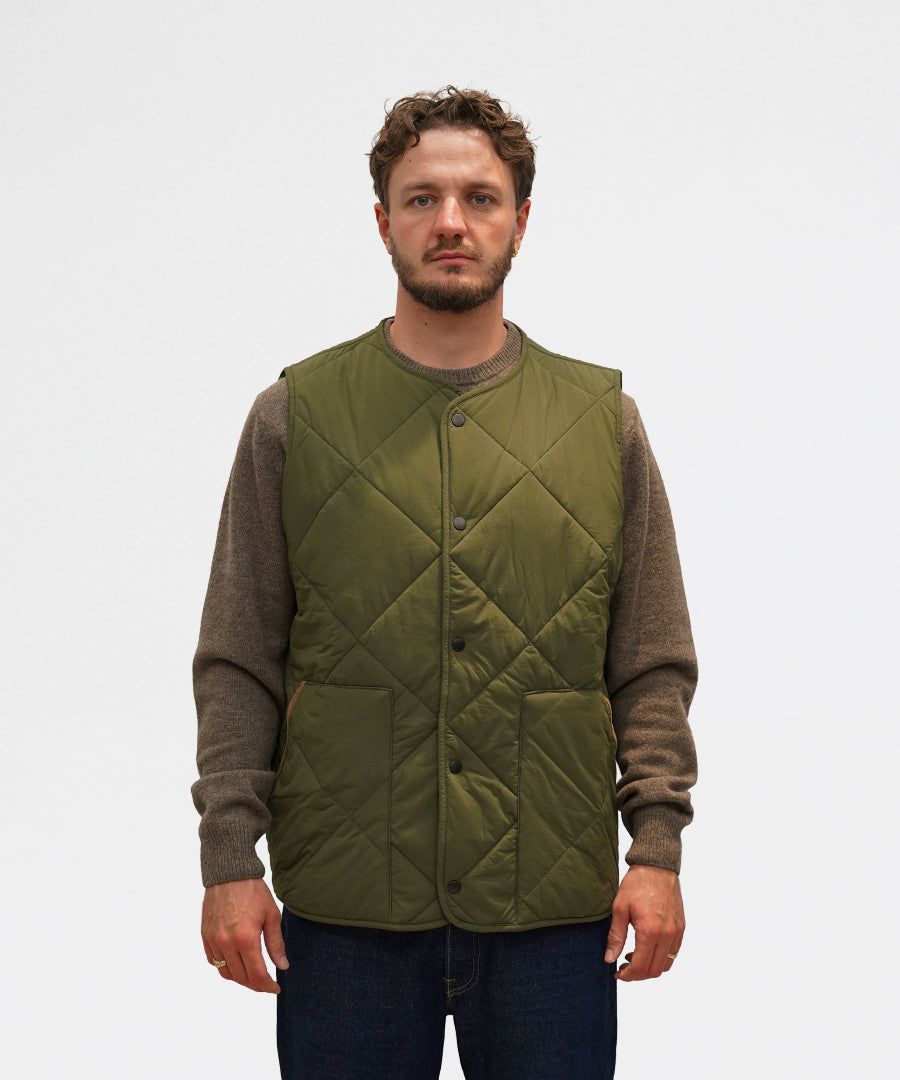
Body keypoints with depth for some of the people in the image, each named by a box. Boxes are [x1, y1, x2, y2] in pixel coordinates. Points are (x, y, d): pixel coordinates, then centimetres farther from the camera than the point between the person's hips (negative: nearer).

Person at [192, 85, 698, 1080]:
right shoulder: (294, 414, 6)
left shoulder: (602, 418, 8)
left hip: (554, 904, 1)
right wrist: (229, 857, -3)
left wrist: (657, 846, -1)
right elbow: (238, 664, 5)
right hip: (343, 906, 0)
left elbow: (653, 665, 8)